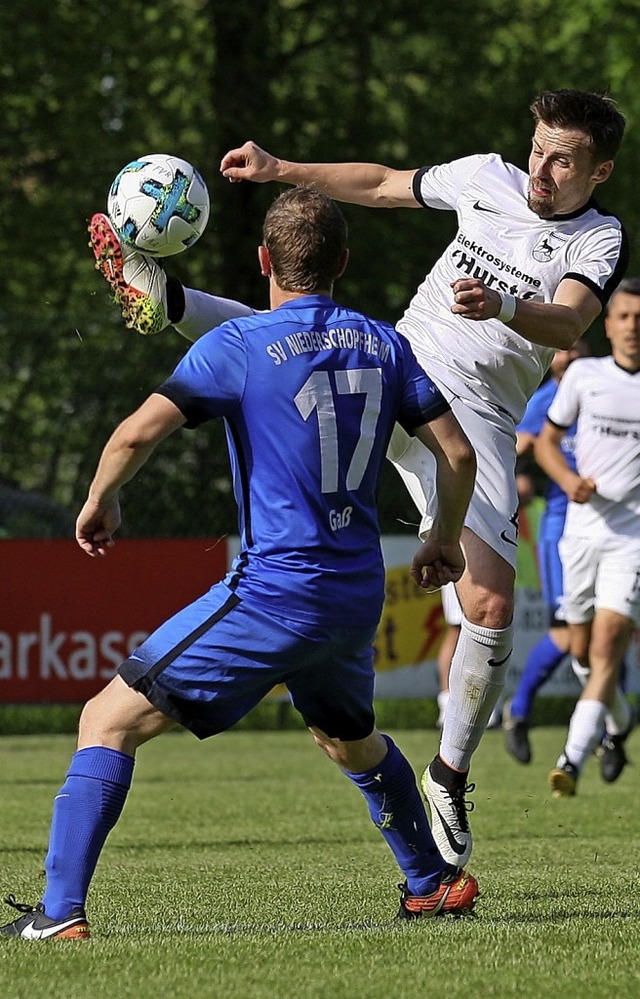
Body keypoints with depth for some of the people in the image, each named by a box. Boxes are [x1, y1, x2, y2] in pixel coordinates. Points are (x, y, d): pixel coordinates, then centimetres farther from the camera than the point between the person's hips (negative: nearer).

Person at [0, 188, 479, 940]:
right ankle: (434, 884, 45)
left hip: (276, 589, -6)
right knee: (349, 738, 35)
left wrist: (99, 501, 2)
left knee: (109, 721, -2)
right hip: (359, 595, 6)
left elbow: (138, 432, -17)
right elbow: (457, 452, 9)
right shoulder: (381, 344, 8)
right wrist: (446, 540, 26)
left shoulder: (240, 345, -7)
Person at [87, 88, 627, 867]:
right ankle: (167, 301, -3)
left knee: (490, 604, -14)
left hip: (473, 423, -3)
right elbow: (380, 185, 21)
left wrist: (502, 308, -48)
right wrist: (280, 171, 14)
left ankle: (450, 774, 1)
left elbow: (569, 324, -26)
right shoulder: (488, 178, 6)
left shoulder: (601, 242, -6)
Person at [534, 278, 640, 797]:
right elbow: (546, 441, 11)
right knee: (583, 651, 12)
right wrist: (568, 479, -8)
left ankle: (573, 758, -22)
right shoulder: (584, 375, 4)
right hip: (582, 531, 3)